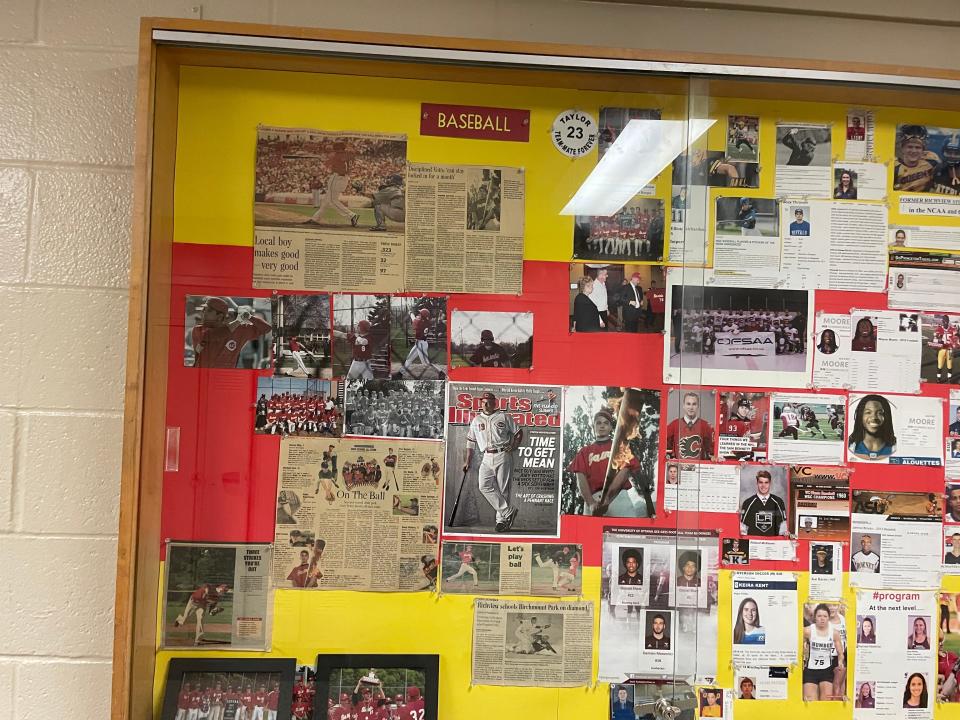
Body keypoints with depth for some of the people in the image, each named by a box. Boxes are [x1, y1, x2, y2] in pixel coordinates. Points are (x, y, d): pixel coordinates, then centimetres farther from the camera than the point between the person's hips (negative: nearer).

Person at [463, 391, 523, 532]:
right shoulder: (476, 420, 16)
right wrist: (468, 461, 13)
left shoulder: (504, 417, 7)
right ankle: (508, 511, -8)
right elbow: (471, 442, 18)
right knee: (484, 486, -13)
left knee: (503, 489, -4)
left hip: (503, 456, -3)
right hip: (487, 458, 3)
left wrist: (513, 447, -4)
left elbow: (519, 433, 11)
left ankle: (501, 519, 5)